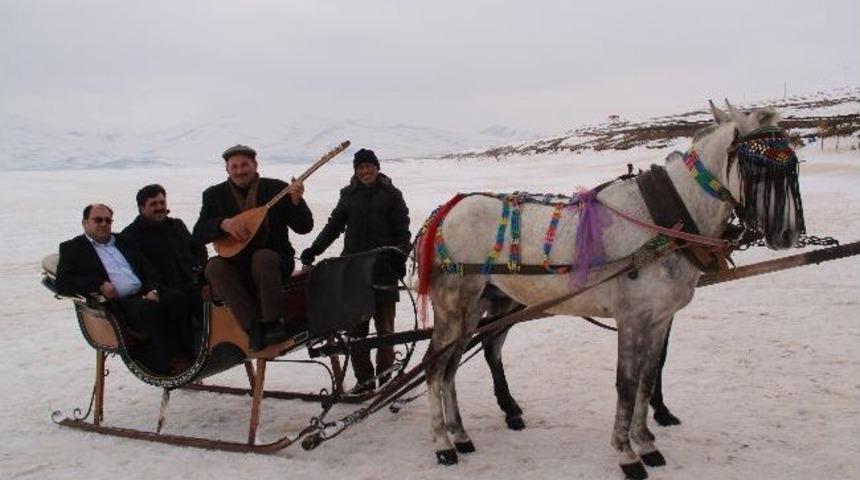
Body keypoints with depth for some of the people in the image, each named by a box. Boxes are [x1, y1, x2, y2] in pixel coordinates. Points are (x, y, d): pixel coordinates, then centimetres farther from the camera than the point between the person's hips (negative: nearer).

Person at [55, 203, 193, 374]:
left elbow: (149, 270, 19)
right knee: (149, 308, -33)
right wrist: (99, 285, -16)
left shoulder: (122, 241, 26)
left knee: (177, 298, -24)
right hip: (116, 302, -5)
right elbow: (62, 283, -2)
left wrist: (153, 290, -3)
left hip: (144, 294, 5)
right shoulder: (72, 248, 13)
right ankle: (167, 361, -23)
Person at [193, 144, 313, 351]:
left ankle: (273, 324, -25)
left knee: (263, 257, -35)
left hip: (274, 259, -2)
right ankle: (254, 327, -26)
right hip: (237, 265, 3)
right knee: (214, 268, -28)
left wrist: (296, 201, -21)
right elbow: (198, 235, -2)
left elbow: (304, 227, -3)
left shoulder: (276, 188, 2)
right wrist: (223, 224, -21)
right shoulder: (215, 195, 7)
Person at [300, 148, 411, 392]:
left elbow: (402, 231, 2)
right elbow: (334, 225, 13)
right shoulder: (349, 195, 12)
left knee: (384, 325, 5)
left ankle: (385, 376, 15)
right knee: (356, 325, 4)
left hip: (383, 268, -2)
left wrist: (400, 257, -12)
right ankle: (364, 378, 13)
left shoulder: (391, 194, 4)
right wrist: (314, 250, 3)